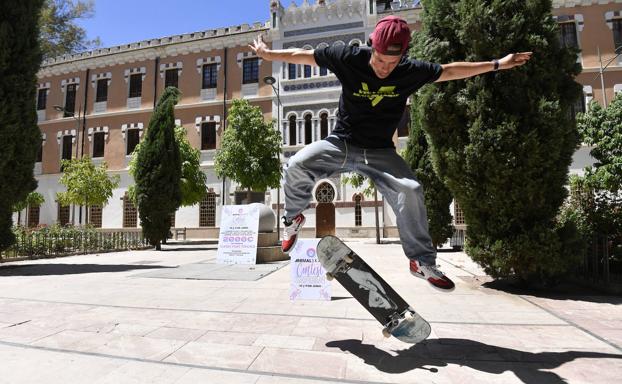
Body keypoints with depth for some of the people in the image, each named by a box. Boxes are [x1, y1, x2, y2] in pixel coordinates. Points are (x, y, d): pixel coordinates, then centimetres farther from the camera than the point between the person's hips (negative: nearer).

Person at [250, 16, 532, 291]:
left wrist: (497, 64, 13)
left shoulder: (412, 71, -8)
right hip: (341, 144, 0)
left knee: (410, 190, -21)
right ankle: (294, 218, 6)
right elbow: (304, 56, -1)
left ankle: (422, 260, -3)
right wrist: (268, 54, 8)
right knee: (297, 165, -23)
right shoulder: (349, 58, -12)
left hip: (380, 152, 1)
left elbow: (449, 71, 7)